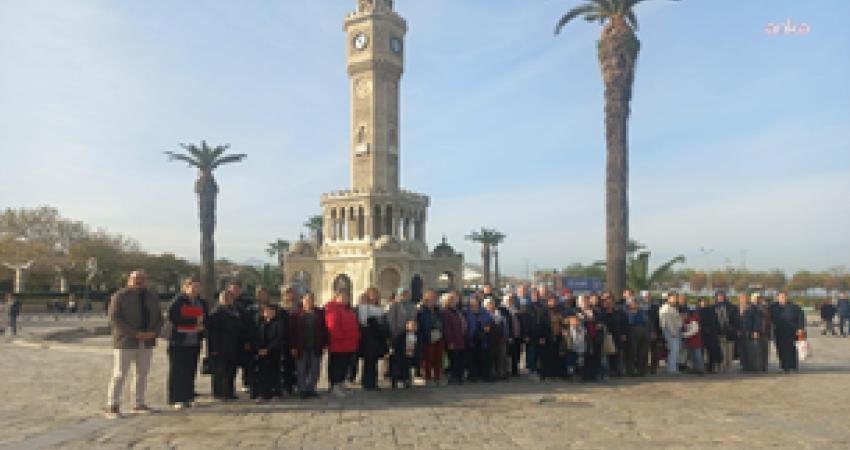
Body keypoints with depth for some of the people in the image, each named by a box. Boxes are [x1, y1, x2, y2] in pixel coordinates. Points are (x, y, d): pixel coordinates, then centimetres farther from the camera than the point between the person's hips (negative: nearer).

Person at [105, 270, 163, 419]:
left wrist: (153, 333, -7)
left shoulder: (152, 297, 11)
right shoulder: (120, 296, -6)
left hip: (146, 342, 5)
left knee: (142, 374, 9)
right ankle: (112, 407, 1)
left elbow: (159, 318, 13)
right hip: (125, 342, -5)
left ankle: (139, 404, 18)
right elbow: (114, 319, -13)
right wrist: (135, 333, -18)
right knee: (119, 375, -5)